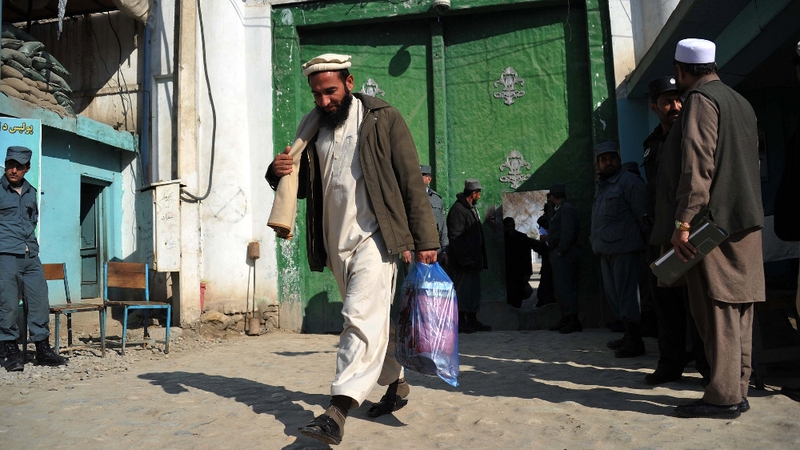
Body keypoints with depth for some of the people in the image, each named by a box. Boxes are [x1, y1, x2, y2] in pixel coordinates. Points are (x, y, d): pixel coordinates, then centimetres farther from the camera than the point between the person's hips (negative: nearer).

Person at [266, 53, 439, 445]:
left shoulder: (383, 119, -2)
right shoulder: (314, 128, 13)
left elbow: (412, 182, -5)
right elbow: (304, 186, 20)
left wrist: (426, 240, -9)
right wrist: (279, 174, -4)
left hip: (374, 236, -6)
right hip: (336, 242, 6)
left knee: (362, 318, -15)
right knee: (373, 320, 15)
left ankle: (337, 411, -17)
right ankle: (396, 383, 32)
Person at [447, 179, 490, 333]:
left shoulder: (471, 208, 17)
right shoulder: (458, 209, -15)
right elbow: (455, 236, -22)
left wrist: (480, 259, 19)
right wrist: (465, 258, -22)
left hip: (473, 261, 10)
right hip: (462, 262, -10)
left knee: (474, 290, 14)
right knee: (462, 291, -4)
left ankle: (472, 320, 21)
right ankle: (460, 322, 2)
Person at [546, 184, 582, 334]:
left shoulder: (567, 209, -12)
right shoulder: (560, 209, 19)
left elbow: (568, 232, -21)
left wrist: (560, 251, -19)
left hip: (564, 255, -10)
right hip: (559, 255, 10)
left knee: (566, 288, -9)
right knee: (562, 288, 13)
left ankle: (573, 320, -5)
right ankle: (566, 319, 19)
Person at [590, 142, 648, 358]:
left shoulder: (629, 182, -8)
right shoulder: (601, 185, 20)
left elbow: (642, 214, -11)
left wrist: (645, 241, -10)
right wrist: (597, 243, 16)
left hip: (623, 248, -9)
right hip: (606, 250, 9)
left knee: (626, 294, -8)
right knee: (613, 294, 13)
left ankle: (635, 342, -2)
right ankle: (628, 335, 23)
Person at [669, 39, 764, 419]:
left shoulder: (700, 99, -7)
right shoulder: (741, 102, 20)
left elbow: (697, 165, -18)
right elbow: (751, 163, 23)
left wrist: (683, 222, -19)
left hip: (716, 220, -9)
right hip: (748, 220, 9)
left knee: (718, 311, -7)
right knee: (739, 309, 10)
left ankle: (723, 397, -3)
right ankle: (738, 391, 15)